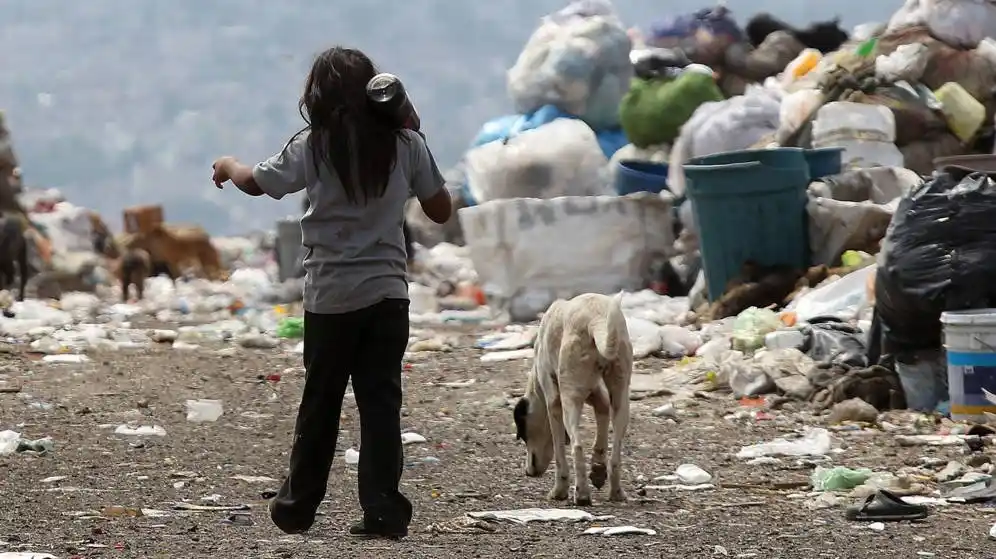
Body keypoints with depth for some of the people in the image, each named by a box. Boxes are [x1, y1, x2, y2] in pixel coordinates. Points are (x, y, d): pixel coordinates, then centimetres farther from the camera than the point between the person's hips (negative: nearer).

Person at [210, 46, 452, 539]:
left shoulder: (314, 146, -5)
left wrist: (227, 165, 30)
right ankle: (383, 510, -5)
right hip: (388, 293, 1)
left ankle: (297, 506, 21)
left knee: (320, 403, 11)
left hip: (332, 295, -1)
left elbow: (256, 182, 8)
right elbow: (440, 210, 7)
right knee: (381, 402, 1)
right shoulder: (405, 143, 0)